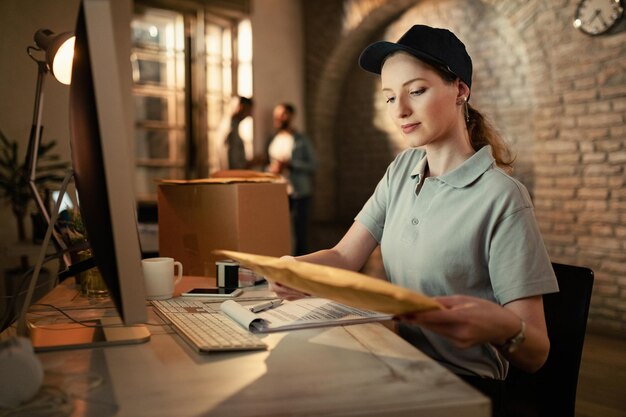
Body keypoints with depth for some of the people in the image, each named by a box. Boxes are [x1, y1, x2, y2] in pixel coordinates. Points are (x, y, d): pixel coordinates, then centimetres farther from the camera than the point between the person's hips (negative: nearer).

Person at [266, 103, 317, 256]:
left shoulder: (302, 140, -1)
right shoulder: (272, 140, 16)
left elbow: (313, 165, -5)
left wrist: (290, 163, -15)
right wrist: (271, 169, 1)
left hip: (299, 193, -4)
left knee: (300, 233, -1)